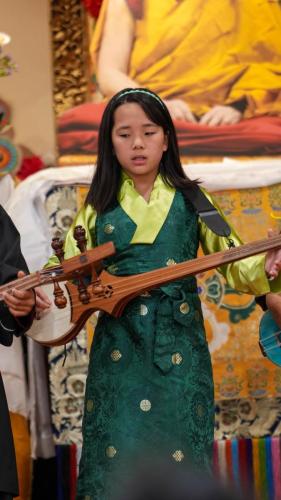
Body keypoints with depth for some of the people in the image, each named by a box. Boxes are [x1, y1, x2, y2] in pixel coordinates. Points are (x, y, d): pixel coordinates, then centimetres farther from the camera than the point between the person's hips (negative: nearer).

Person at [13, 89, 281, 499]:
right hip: (118, 349, 1)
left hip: (179, 347, 0)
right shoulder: (99, 207, 6)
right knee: (114, 459, 0)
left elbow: (235, 264, 1)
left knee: (178, 457, 2)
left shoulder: (192, 201, 4)